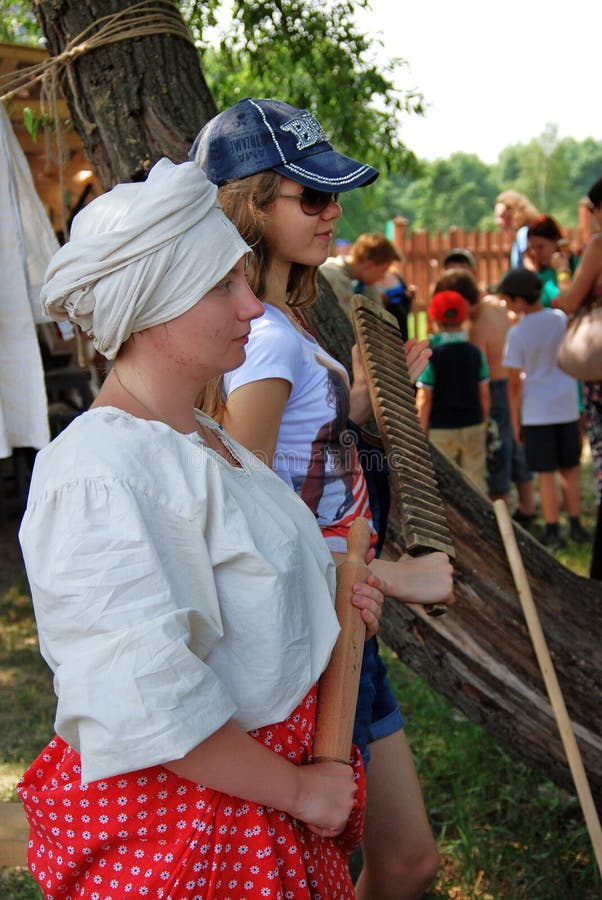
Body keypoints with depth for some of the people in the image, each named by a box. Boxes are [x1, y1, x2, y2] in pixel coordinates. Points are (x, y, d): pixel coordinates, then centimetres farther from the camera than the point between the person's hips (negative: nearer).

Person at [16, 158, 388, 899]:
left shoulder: (199, 437, 7)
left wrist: (331, 601, 6)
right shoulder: (98, 476, -26)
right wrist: (296, 789, -17)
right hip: (174, 820, -9)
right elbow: (148, 704, -29)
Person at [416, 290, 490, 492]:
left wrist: (422, 432, -3)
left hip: (441, 430, -3)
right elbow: (484, 394, 2)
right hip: (473, 426, 3)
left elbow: (424, 399, -12)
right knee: (476, 481, 11)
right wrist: (483, 423, 15)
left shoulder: (431, 355, -12)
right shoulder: (475, 352, -1)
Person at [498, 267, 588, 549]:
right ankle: (575, 525, 20)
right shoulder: (562, 319, -3)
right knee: (569, 470, 14)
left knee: (545, 473, 3)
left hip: (536, 412, -4)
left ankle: (552, 531, 7)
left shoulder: (518, 334, -14)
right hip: (567, 408, 4)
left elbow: (515, 383, -9)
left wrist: (515, 420, -1)